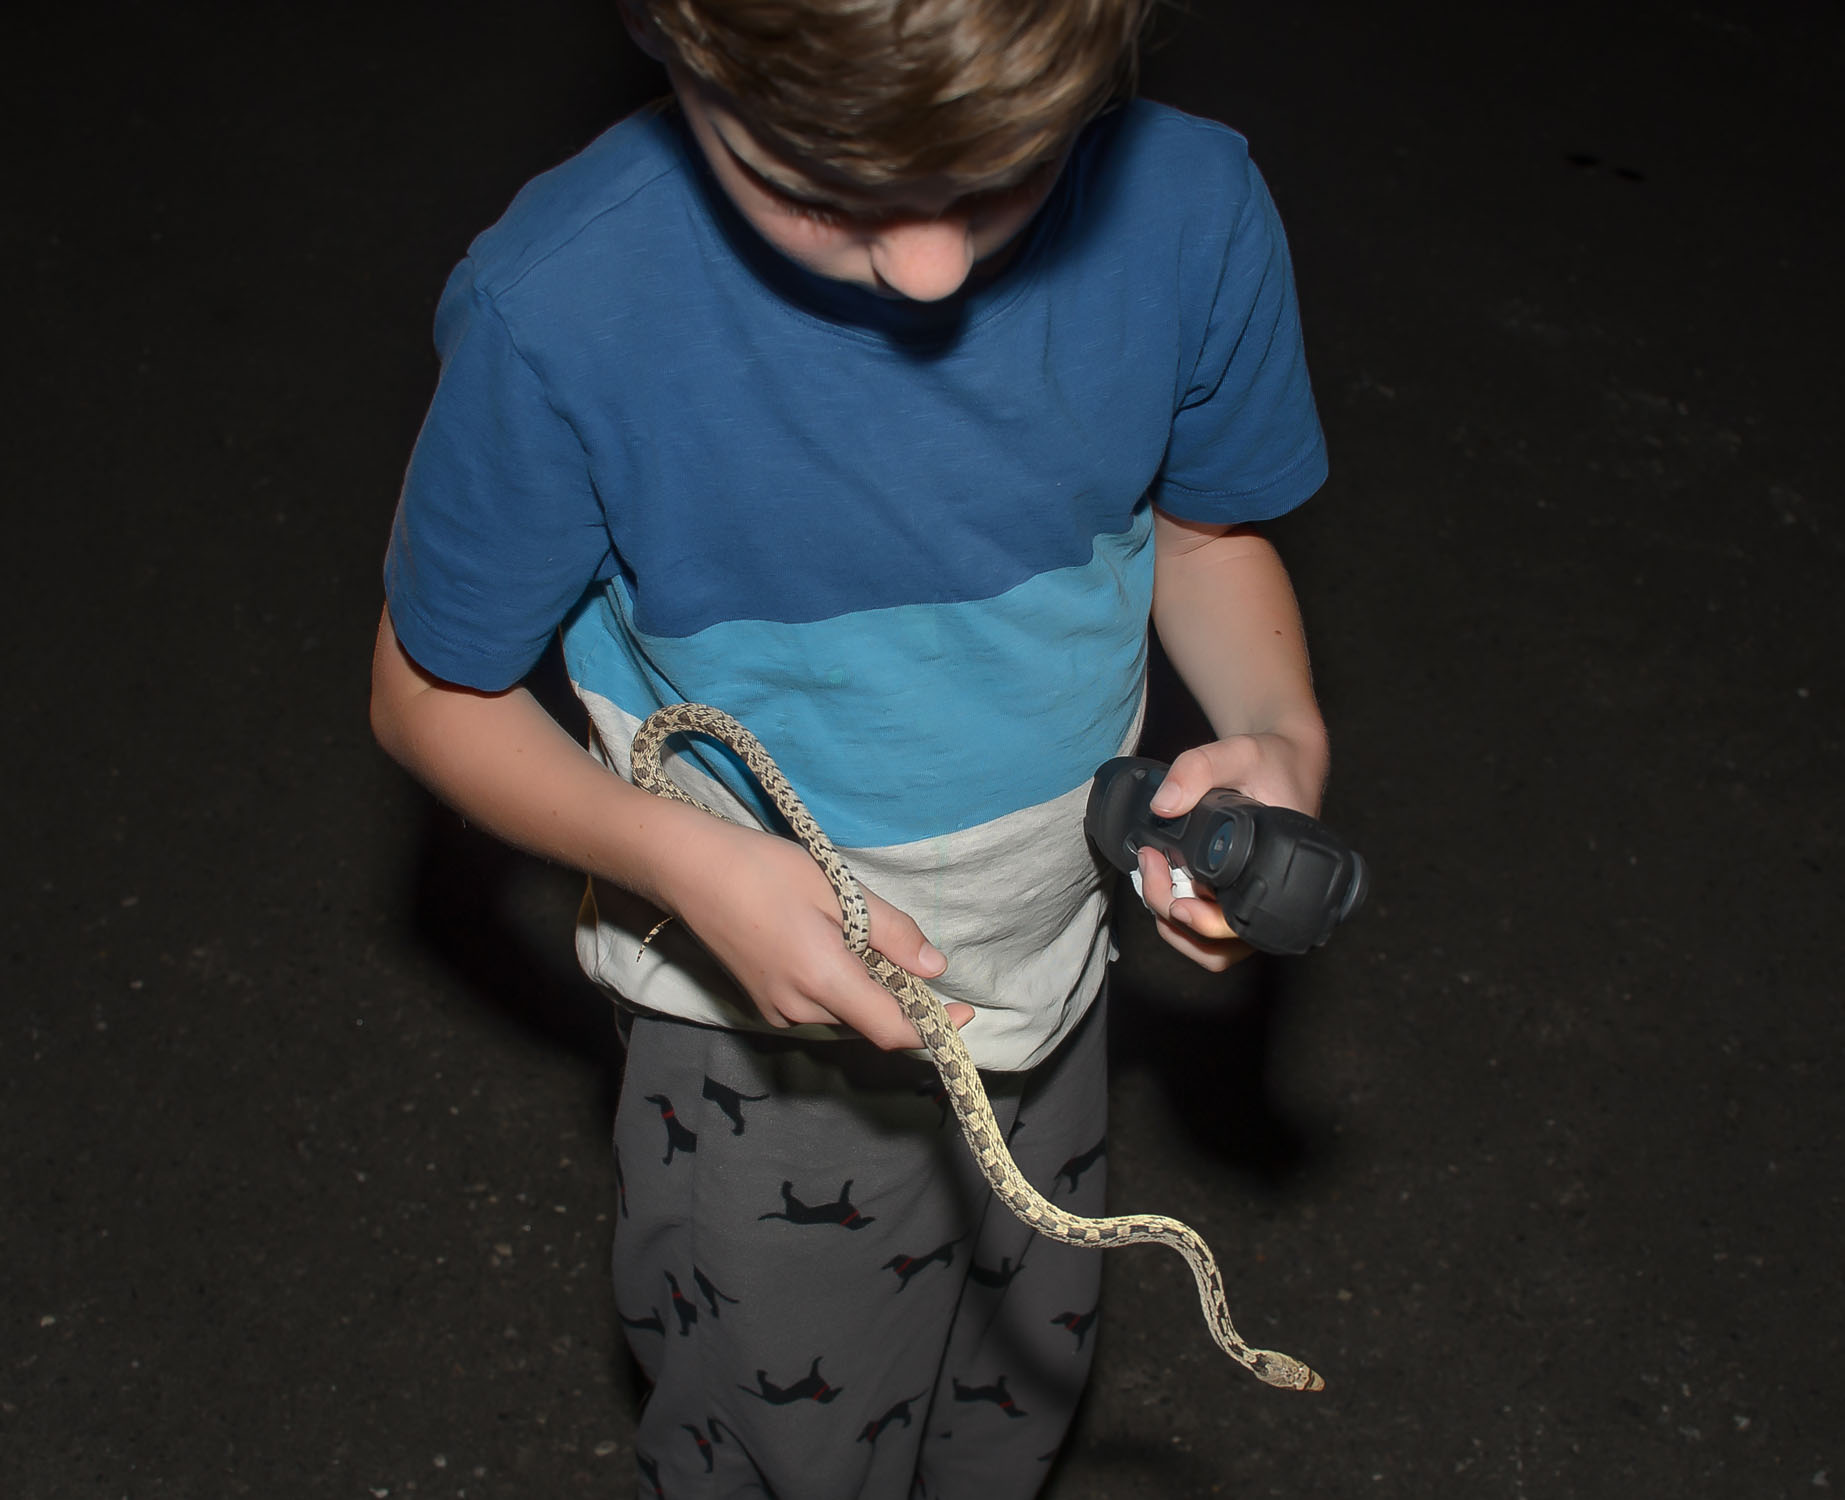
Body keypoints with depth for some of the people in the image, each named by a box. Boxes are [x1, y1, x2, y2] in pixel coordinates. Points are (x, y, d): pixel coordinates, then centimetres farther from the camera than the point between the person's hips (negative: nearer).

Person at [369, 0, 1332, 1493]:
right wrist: (692, 862, -30)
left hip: (1050, 969, 3)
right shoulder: (560, 309, -30)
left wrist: (1284, 735, -21)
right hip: (771, 1026, -3)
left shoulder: (1191, 210, -22)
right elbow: (433, 694, -14)